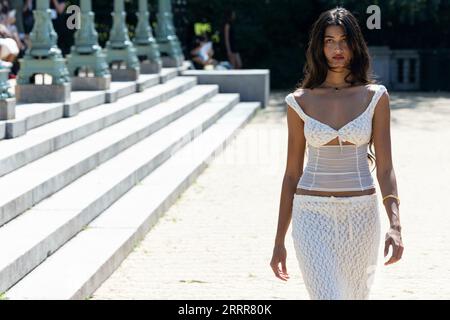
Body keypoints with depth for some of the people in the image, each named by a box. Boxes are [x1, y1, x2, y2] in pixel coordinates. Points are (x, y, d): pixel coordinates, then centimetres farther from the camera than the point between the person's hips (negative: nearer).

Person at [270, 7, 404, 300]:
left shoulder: (375, 97, 1)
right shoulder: (301, 102, 2)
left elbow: (385, 168, -2)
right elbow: (292, 174, 6)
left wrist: (395, 226, -16)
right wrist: (279, 241, 6)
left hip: (361, 214, 1)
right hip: (313, 213, -1)